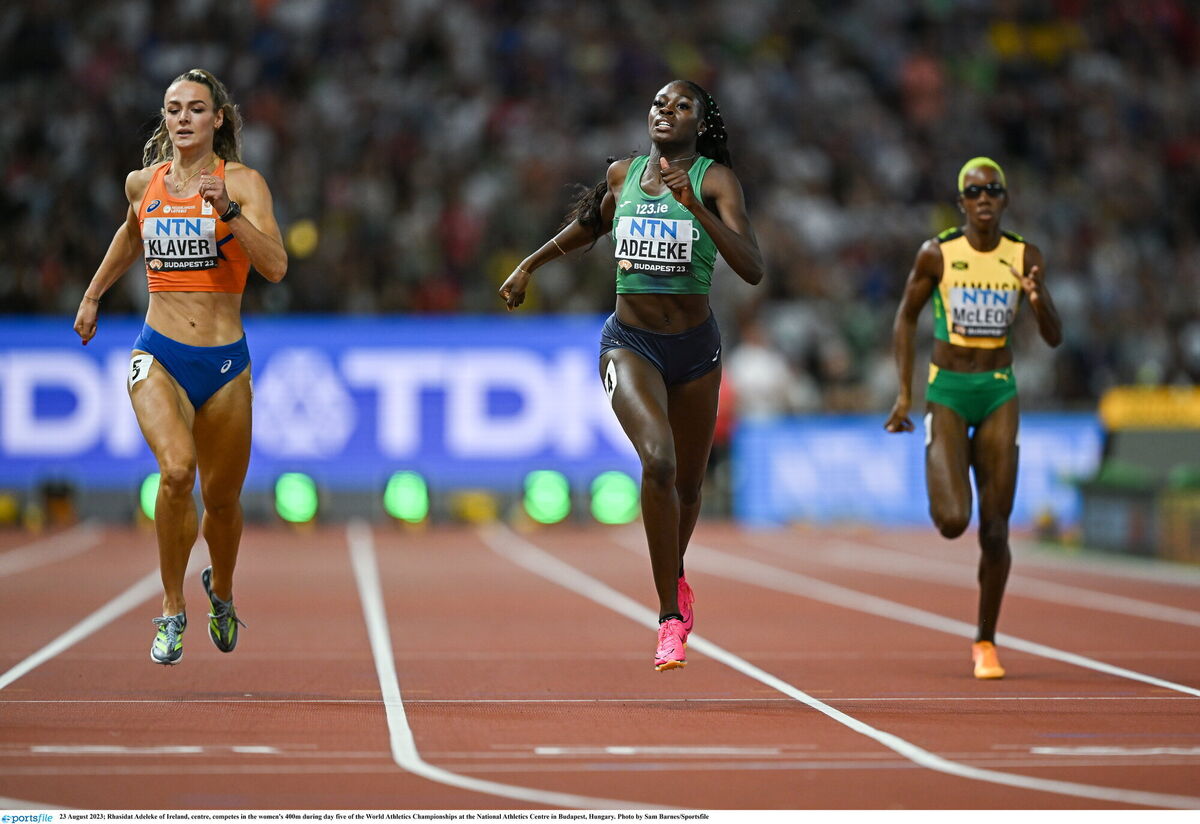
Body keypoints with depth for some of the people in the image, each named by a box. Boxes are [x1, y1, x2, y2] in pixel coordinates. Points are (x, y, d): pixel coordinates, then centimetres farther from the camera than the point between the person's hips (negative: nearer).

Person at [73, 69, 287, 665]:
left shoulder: (243, 182, -5)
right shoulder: (142, 183, 6)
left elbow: (275, 267, -18)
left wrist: (227, 210, -28)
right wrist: (93, 294, 35)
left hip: (224, 362, 0)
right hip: (157, 356, 1)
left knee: (222, 497, 11)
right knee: (176, 470, -26)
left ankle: (221, 590, 44)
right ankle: (172, 610, -10)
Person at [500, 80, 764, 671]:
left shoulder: (715, 179, -8)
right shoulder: (622, 174, 3)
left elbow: (752, 268, -21)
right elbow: (591, 223, 26)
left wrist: (694, 205, -30)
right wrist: (529, 265, 29)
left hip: (695, 347, 0)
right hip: (630, 341, 0)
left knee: (687, 483, 15)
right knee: (657, 460, -26)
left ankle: (675, 576, 49)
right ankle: (670, 619, -20)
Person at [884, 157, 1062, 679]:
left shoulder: (1025, 258, -1)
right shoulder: (937, 254, -6)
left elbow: (1054, 338, 1)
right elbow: (906, 318, 6)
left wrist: (1038, 301, -21)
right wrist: (903, 394, 2)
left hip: (1000, 392, 2)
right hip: (946, 391, -2)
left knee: (995, 528, -1)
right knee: (953, 523, -17)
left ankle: (986, 641, 16)